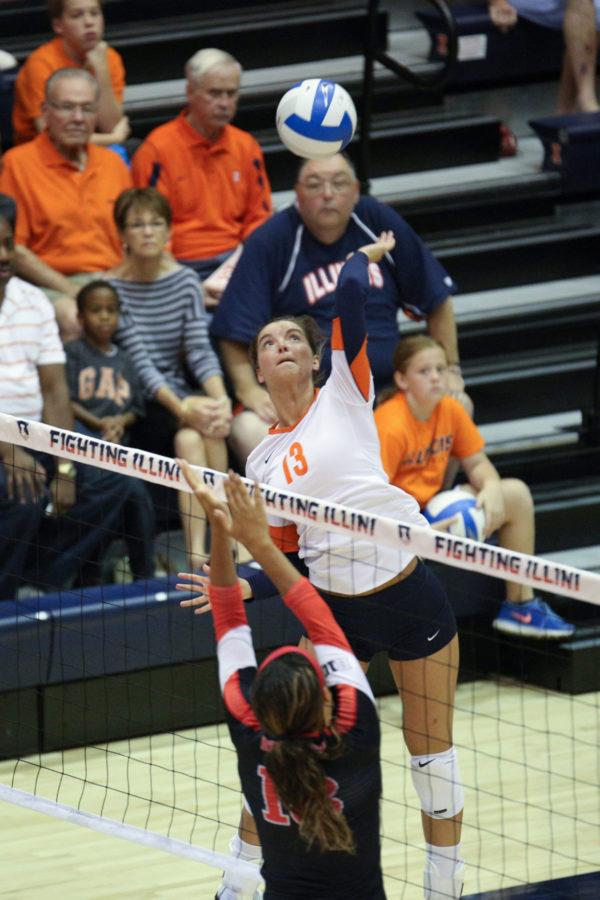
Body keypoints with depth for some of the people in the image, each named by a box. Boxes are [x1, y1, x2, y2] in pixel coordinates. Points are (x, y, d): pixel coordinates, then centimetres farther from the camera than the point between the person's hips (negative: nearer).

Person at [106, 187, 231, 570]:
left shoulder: (185, 281, 8)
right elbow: (139, 360, -15)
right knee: (189, 433, -31)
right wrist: (181, 408, -28)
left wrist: (220, 398, -22)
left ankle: (199, 549, -31)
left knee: (195, 435, -29)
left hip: (182, 396, 4)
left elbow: (200, 348, -2)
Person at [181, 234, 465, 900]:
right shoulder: (262, 462, 11)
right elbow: (290, 561, 11)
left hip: (408, 589, -3)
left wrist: (367, 254, 9)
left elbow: (352, 293, -10)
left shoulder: (345, 394, 1)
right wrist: (244, 587, -7)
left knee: (432, 747, 6)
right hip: (333, 606, 3)